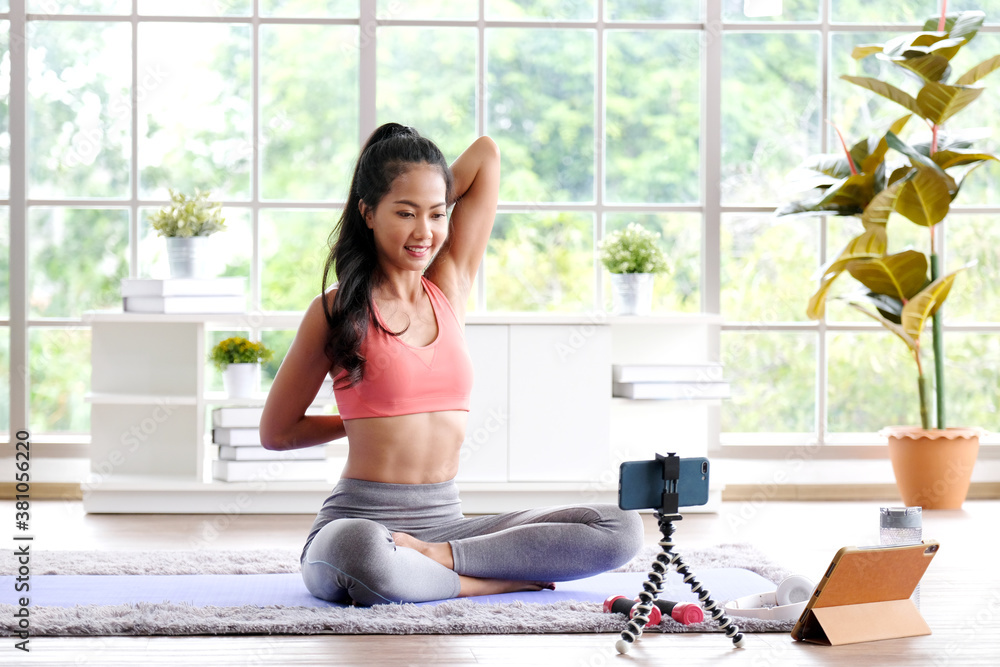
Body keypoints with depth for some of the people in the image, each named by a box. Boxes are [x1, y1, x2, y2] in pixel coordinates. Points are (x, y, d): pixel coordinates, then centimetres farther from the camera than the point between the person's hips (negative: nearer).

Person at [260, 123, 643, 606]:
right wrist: (363, 419, 12)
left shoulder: (450, 289, 11)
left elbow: (486, 154, 14)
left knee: (621, 530, -12)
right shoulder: (337, 311, -1)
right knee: (361, 553, -44)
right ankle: (503, 579, -20)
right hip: (359, 520, -5)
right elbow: (276, 432, 6)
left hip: (445, 520, 5)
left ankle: (435, 556, -17)